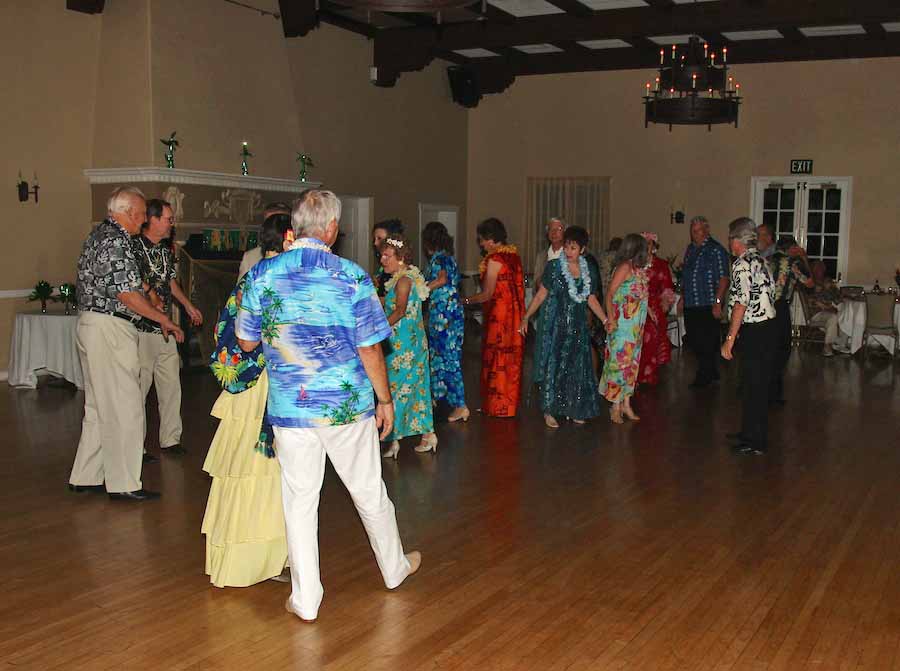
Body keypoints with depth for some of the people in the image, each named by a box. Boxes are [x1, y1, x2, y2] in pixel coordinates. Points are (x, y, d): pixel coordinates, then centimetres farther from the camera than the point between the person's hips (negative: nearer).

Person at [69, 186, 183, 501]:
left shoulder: (99, 233, 16)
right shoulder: (116, 240, -16)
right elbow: (127, 294, -20)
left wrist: (146, 297, 21)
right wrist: (163, 318, -12)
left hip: (90, 322, 11)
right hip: (110, 329, -11)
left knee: (99, 406, 16)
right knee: (125, 407, -4)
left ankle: (85, 476, 23)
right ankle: (124, 484, 2)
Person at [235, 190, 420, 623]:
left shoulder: (261, 274, -3)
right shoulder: (351, 276, -9)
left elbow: (246, 343, 5)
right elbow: (370, 349, -8)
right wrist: (384, 399, 4)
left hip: (289, 408, 1)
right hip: (348, 405, -1)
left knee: (299, 501, 11)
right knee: (369, 492, 17)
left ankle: (306, 599, 17)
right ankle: (394, 568, 37)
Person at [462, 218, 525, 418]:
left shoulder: (494, 259, -16)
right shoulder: (514, 255, 7)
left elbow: (488, 293, -15)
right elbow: (514, 286, 11)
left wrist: (466, 301, -2)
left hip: (499, 315, -8)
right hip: (515, 313, 8)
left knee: (497, 359, 2)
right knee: (512, 358, 14)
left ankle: (498, 406, 10)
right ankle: (510, 403, 24)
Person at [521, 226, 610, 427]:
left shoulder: (589, 272, 6)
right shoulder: (554, 267, -4)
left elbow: (591, 299, 14)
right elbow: (541, 294, -2)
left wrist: (605, 320, 9)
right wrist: (526, 317, -6)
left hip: (578, 327, 4)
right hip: (556, 325, -4)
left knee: (577, 367, 8)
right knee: (553, 365, -1)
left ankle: (574, 410, 20)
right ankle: (549, 410, 7)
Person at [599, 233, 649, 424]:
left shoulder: (639, 268, 11)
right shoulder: (625, 267, -12)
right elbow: (609, 293, -16)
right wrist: (610, 319, -19)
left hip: (636, 325, 9)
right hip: (623, 323, -9)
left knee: (631, 363, 11)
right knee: (620, 361, -4)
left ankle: (626, 404, 19)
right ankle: (616, 407, 3)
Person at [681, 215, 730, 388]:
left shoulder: (716, 250, -8)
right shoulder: (690, 249, 15)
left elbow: (723, 279, -14)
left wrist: (717, 302, -20)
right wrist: (682, 298, 19)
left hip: (708, 306, -8)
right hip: (690, 305, 8)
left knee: (707, 343, -2)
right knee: (693, 341, 12)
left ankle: (704, 377, 11)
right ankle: (711, 373, 27)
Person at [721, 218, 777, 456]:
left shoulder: (742, 264, -16)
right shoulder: (761, 260, 12)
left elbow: (741, 304, -22)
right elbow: (770, 294, 15)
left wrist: (730, 339, -20)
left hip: (754, 332, -9)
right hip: (768, 326, 9)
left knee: (753, 385, 0)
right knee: (758, 383, 17)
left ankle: (756, 442, 8)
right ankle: (749, 432, 30)